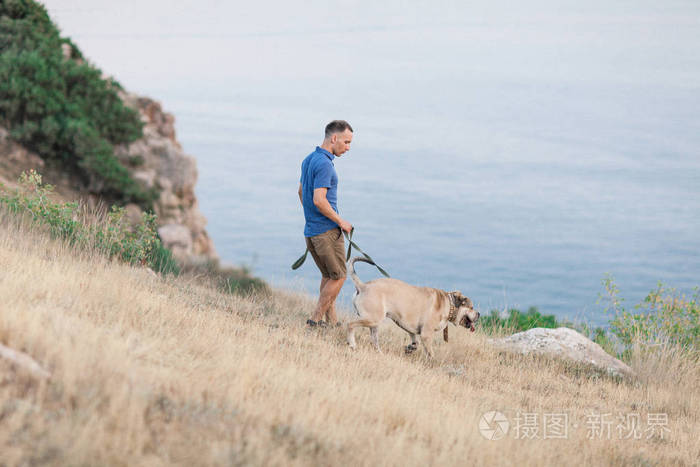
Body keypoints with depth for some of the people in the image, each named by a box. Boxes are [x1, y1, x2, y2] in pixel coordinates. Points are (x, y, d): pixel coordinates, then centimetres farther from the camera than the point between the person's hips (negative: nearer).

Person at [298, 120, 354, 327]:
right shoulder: (324, 164, -19)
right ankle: (316, 319, -1)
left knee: (328, 275, 16)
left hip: (311, 230, 9)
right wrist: (341, 221, -15)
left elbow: (301, 191, 24)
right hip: (327, 230, -9)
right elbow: (319, 200, -25)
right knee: (338, 276, 1)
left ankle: (332, 320, 17)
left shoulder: (308, 160, 12)